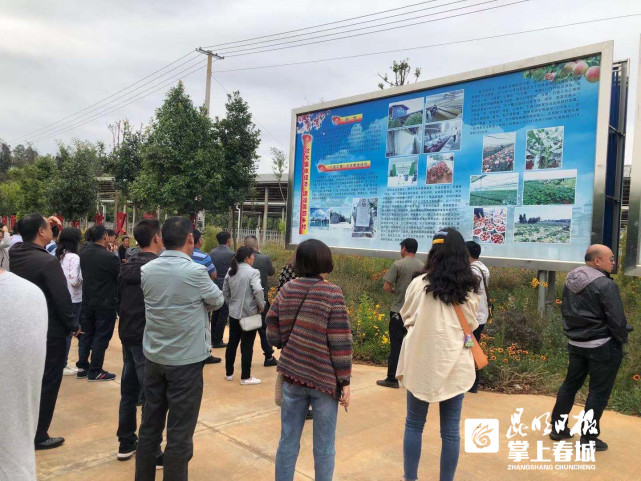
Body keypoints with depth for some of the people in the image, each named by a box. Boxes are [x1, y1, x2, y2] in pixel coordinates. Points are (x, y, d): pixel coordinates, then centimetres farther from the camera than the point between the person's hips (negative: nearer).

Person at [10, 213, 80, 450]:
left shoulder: (14, 253, -1)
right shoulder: (48, 261, -24)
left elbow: (27, 240, 25)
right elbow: (62, 299, -23)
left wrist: (43, 223, 18)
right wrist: (73, 326, -9)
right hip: (50, 332, -8)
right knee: (47, 383, 5)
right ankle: (39, 436, 15)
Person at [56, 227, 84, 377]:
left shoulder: (58, 255, 6)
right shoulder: (73, 257, -17)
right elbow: (74, 281, -24)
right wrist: (83, 278, -3)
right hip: (72, 299, -8)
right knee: (68, 331, 3)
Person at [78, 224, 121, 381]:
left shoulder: (83, 254, -2)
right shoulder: (110, 257, -21)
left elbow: (84, 274, 11)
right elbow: (120, 278, -11)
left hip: (87, 301, 7)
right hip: (106, 302, -6)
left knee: (86, 335, 16)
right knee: (101, 337, 3)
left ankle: (82, 367, 25)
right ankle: (95, 371, 10)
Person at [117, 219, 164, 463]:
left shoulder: (127, 266, 7)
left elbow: (120, 300, 14)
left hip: (128, 336, 8)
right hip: (148, 338, -8)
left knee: (129, 391, 16)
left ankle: (126, 443, 27)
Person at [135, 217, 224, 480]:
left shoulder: (146, 270, -3)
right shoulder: (196, 272, -18)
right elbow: (217, 301, 0)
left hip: (154, 357, 6)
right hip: (186, 360, -6)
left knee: (150, 424, 17)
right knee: (179, 431, 5)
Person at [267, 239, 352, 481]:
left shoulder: (286, 290, 1)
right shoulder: (332, 293, -12)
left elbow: (273, 335, 5)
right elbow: (340, 342, -13)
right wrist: (345, 381, -5)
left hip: (292, 375, 4)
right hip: (324, 378, -4)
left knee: (288, 441, 14)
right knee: (324, 447, 10)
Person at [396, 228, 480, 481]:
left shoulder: (419, 283, -10)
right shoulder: (470, 289, -4)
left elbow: (407, 319, 4)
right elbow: (471, 326, 9)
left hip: (422, 362, -1)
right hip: (455, 364, 1)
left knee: (414, 424, 15)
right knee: (451, 430, 12)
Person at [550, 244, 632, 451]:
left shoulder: (571, 281, 5)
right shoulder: (605, 284, -20)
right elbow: (616, 319, -18)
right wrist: (622, 339, -1)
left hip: (576, 343, 7)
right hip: (603, 346, -7)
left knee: (570, 384, 17)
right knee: (599, 391, 4)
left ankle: (558, 427, 25)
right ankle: (588, 438, 11)